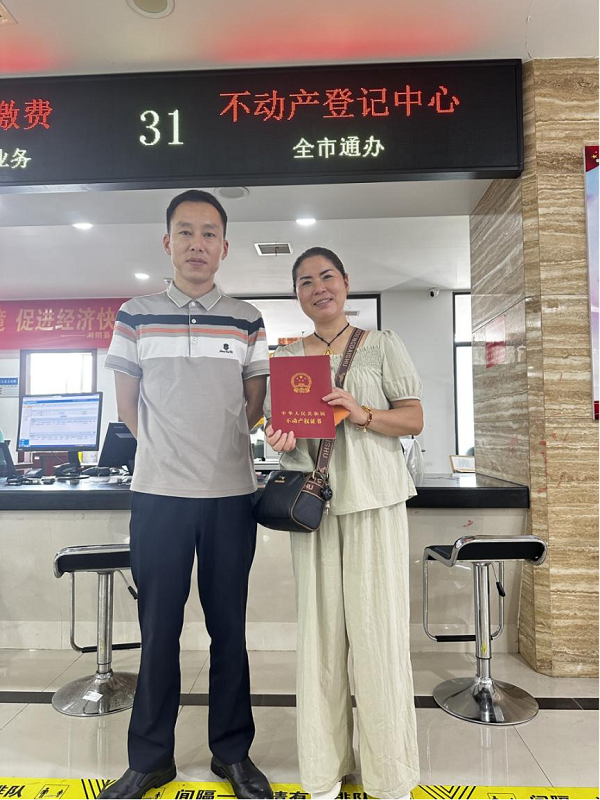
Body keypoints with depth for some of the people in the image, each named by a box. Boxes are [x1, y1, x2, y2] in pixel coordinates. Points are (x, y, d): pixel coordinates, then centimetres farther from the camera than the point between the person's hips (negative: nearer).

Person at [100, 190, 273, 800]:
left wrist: (213, 445, 6)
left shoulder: (246, 322, 5)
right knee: (159, 628, 10)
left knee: (229, 627, 11)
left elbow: (255, 405, 10)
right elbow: (126, 403, 9)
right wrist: (165, 451, 10)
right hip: (158, 495, 0)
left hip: (231, 495, 1)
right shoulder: (136, 317, 3)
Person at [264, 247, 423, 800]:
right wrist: (279, 438, -7)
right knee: (320, 625, 6)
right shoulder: (287, 355, 13)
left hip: (373, 498, -2)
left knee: (376, 626, -1)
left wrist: (362, 414, -16)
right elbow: (278, 421, 16)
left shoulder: (381, 345, 5)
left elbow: (414, 419, 1)